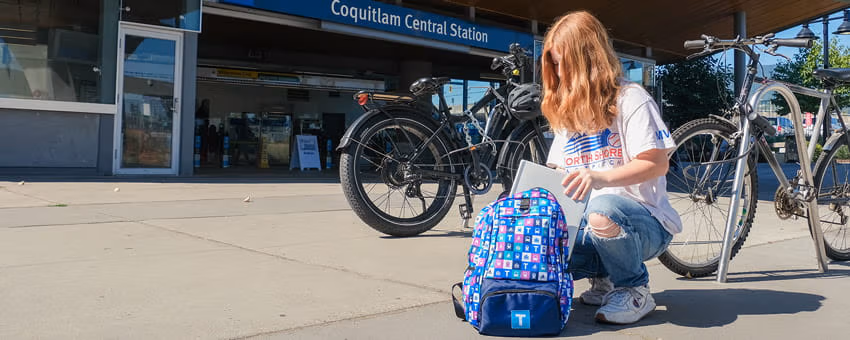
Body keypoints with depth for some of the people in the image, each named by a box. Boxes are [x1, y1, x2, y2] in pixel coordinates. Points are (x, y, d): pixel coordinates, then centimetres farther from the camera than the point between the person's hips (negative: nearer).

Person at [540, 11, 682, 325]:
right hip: (586, 225, 7)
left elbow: (657, 164, -17)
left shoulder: (629, 98, -8)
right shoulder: (567, 112, 15)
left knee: (603, 210, -41)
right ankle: (605, 280, 8)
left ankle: (635, 290, -11)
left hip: (644, 223, -6)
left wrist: (601, 177, -32)